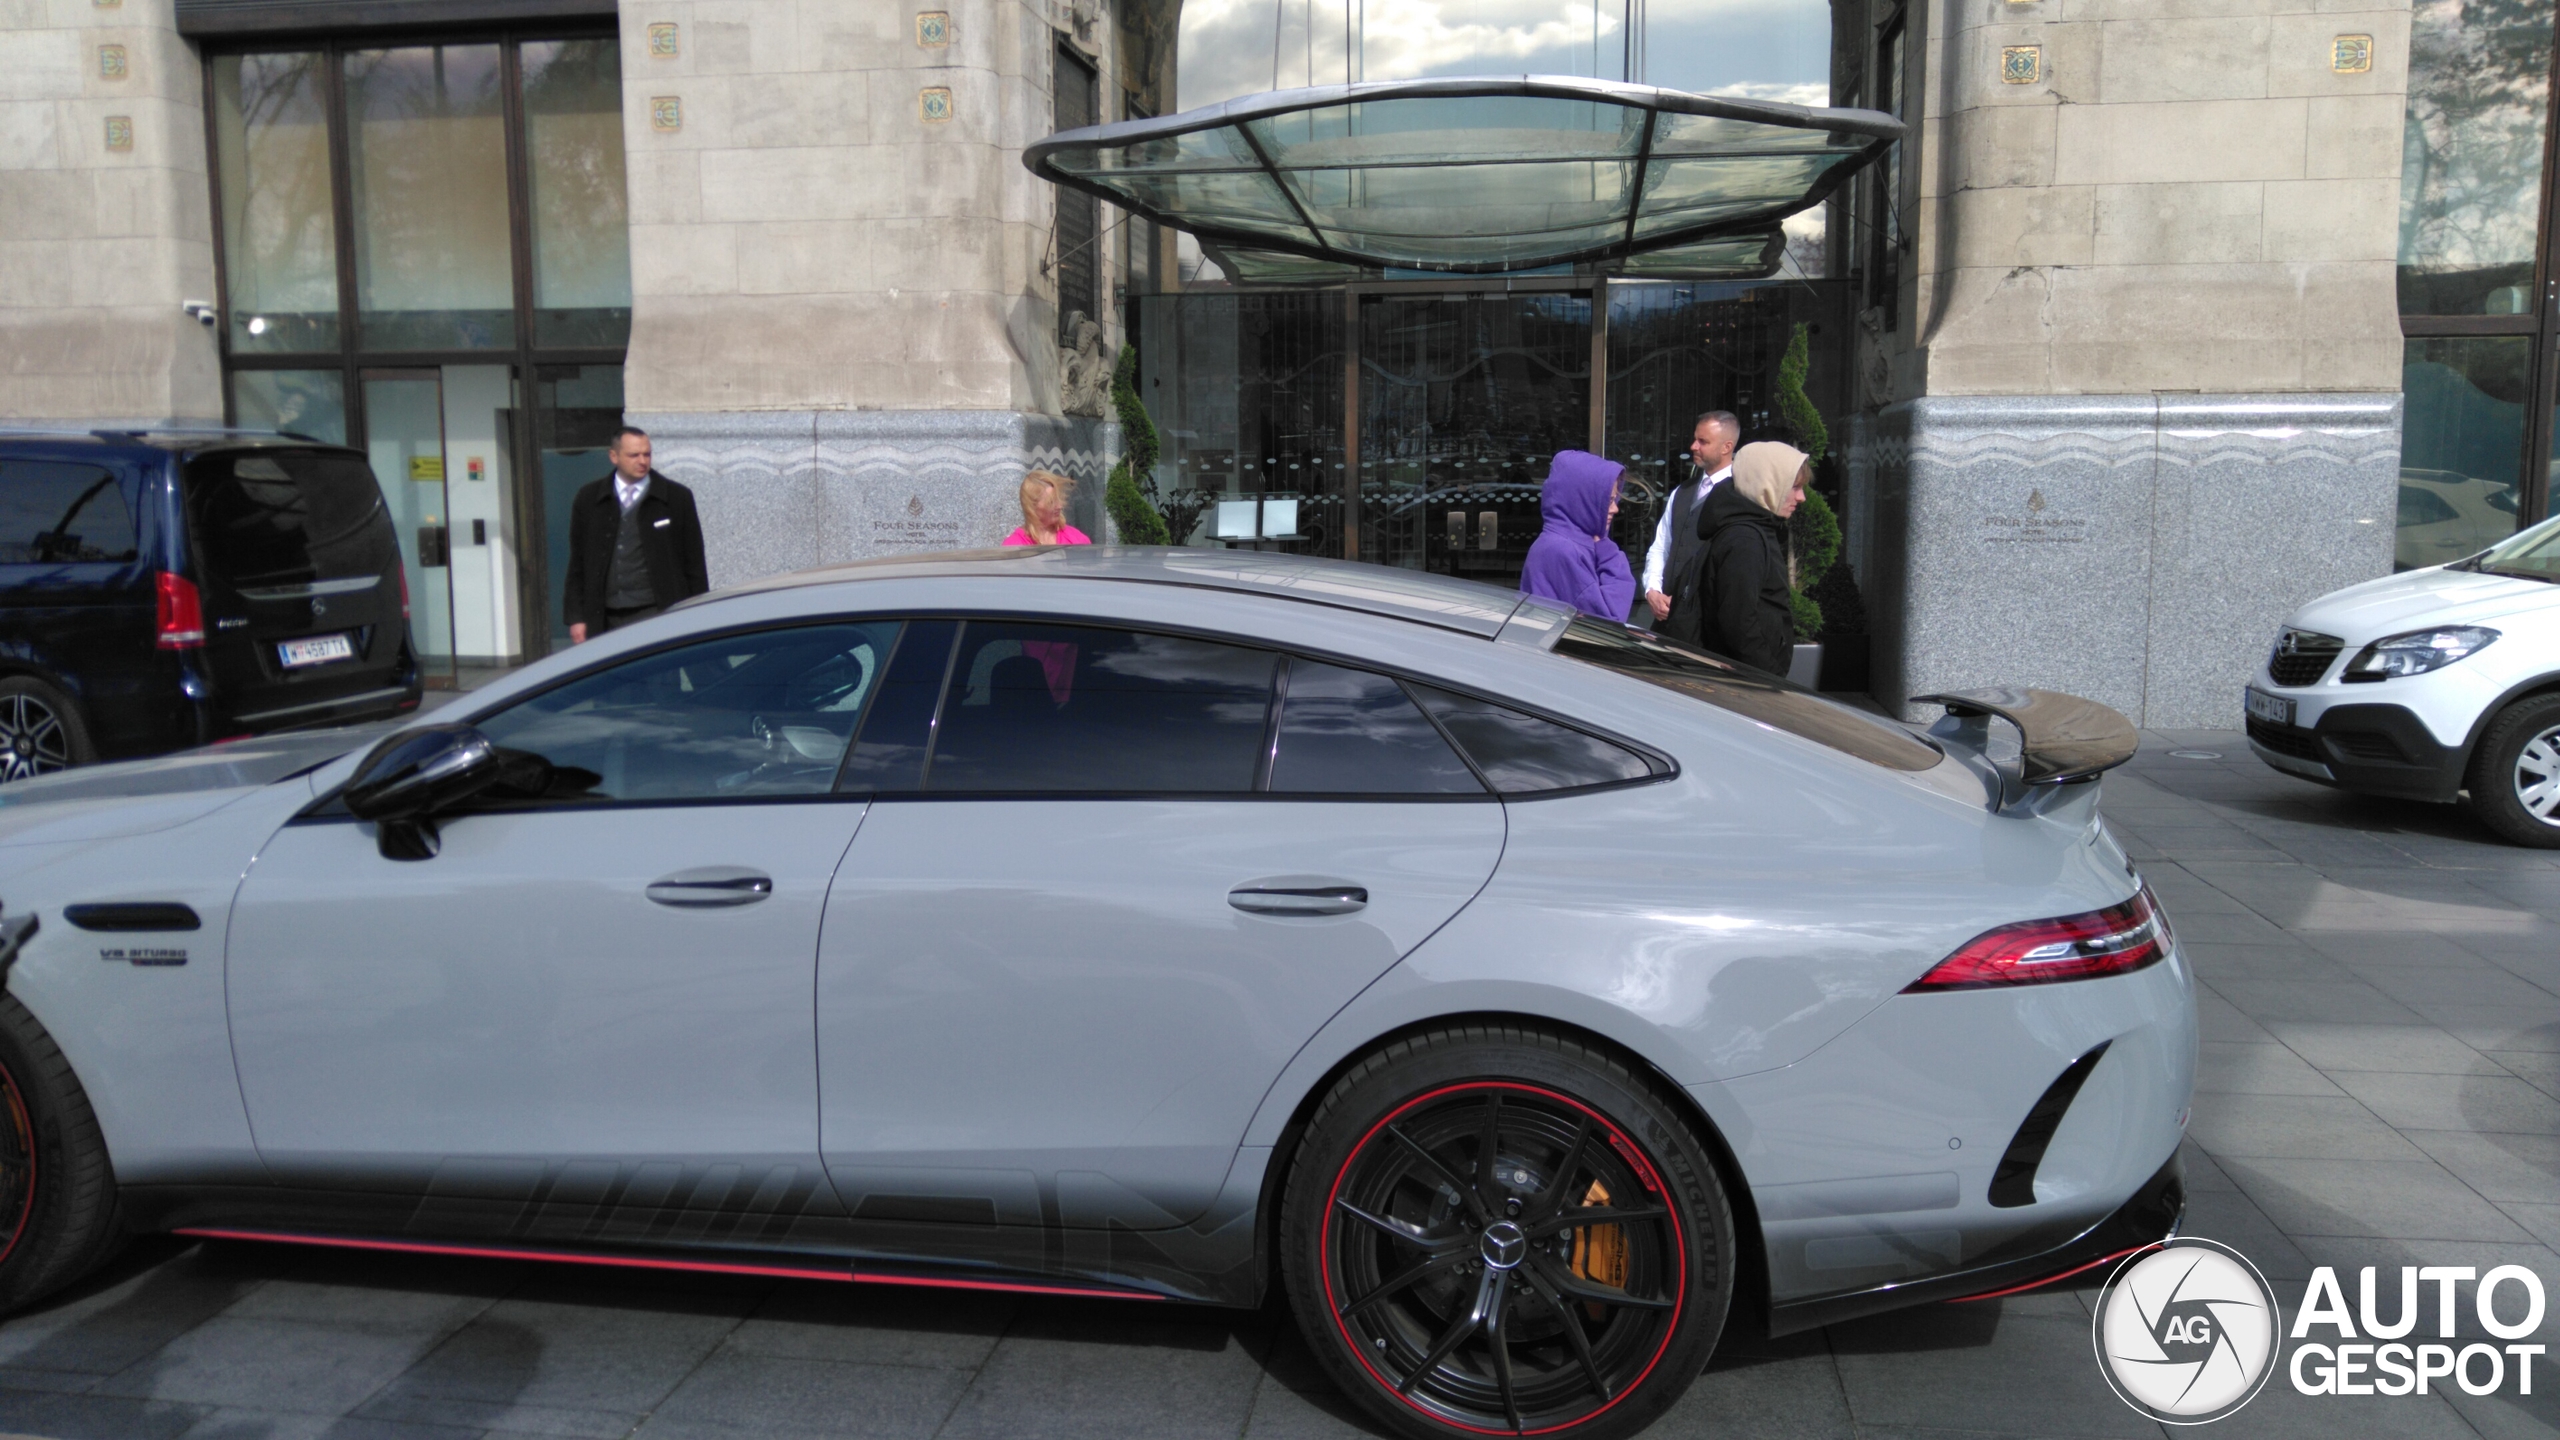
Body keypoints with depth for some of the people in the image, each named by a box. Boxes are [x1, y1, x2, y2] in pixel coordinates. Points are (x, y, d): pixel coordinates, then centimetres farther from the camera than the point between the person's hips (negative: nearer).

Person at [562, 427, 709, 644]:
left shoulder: (677, 498, 5)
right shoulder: (589, 499, 10)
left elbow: (694, 563, 6)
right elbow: (577, 563, 12)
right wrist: (576, 617, 5)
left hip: (657, 614, -2)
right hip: (606, 620, 2)